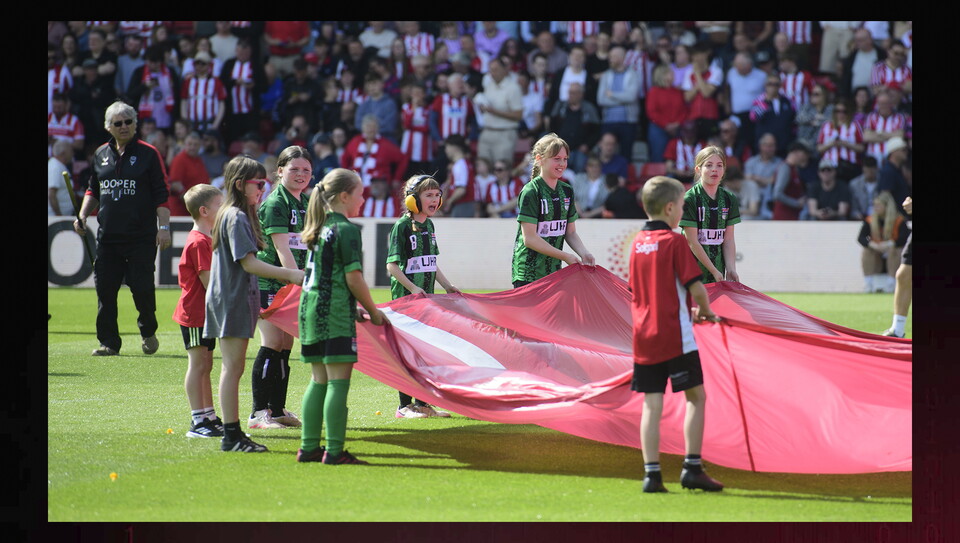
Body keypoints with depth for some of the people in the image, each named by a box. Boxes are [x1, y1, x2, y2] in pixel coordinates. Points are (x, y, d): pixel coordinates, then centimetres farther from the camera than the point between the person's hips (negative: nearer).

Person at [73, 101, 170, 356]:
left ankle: (148, 332, 20)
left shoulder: (148, 154, 1)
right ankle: (108, 342, 9)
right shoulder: (101, 154, 13)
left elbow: (161, 195, -1)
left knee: (142, 287, -5)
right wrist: (82, 216, 9)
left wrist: (164, 227, -8)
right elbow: (93, 191, 24)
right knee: (105, 289, 0)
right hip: (107, 237, 4)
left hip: (141, 237, -4)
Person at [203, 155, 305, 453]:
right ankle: (232, 436, -6)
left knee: (233, 367, 11)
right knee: (233, 367, -8)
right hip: (232, 300, -10)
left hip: (234, 299, 10)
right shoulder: (236, 218, -15)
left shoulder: (238, 215, 16)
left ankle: (232, 434, 14)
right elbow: (248, 263, -21)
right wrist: (289, 275, -24)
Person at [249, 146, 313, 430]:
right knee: (272, 344, -10)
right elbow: (282, 250, -20)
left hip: (293, 284, 8)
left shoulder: (307, 203, 13)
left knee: (286, 346, 8)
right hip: (268, 284, -8)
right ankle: (259, 412, -6)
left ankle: (278, 409, 14)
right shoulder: (274, 204, -12)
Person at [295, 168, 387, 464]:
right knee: (339, 380, -7)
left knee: (319, 380, 12)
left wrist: (354, 309, 23)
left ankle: (309, 447, 12)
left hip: (310, 307, 9)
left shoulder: (320, 229, 16)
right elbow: (353, 277, -13)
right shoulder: (346, 229, -10)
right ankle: (334, 451, -10)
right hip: (335, 312, -9)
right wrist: (373, 311, -2)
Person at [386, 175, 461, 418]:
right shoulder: (402, 226, -11)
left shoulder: (429, 226, 13)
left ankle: (422, 402, 17)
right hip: (405, 298, -8)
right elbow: (392, 265, -14)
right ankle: (405, 405, 0)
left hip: (427, 297, 8)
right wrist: (412, 288, -22)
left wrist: (447, 286, 18)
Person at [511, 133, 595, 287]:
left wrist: (583, 253, -5)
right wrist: (565, 256, -16)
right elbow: (529, 238, -16)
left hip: (554, 272, 6)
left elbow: (570, 233, 15)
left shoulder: (567, 191, 11)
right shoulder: (530, 192, -11)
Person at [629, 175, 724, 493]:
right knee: (696, 396, 5)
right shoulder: (674, 241, -9)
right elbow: (695, 285, -12)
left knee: (651, 404, 4)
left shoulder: (638, 242, 11)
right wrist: (707, 312, 8)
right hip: (675, 335, -6)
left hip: (643, 333, 6)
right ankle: (692, 467, 0)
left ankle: (652, 473, -1)